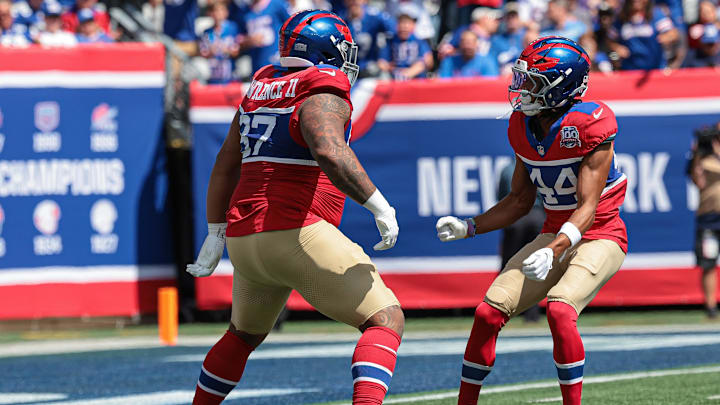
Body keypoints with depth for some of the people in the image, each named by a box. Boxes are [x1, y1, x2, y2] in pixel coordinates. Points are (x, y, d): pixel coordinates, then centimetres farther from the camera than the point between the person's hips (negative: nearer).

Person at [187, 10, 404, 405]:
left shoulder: (261, 88, 17)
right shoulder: (322, 93, -8)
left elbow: (226, 164, 21)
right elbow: (329, 153, -27)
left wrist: (215, 235, 26)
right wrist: (378, 204, -20)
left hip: (244, 238, 8)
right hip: (297, 235, -8)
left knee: (245, 334, 31)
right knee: (385, 321, -6)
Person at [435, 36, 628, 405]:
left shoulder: (591, 125, -21)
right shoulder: (523, 126, 1)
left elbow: (587, 209, -24)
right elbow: (520, 201, 11)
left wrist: (553, 252, -39)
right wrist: (467, 228, 0)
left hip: (599, 237, -7)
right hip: (555, 234, 7)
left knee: (560, 309, -30)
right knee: (489, 312, -6)